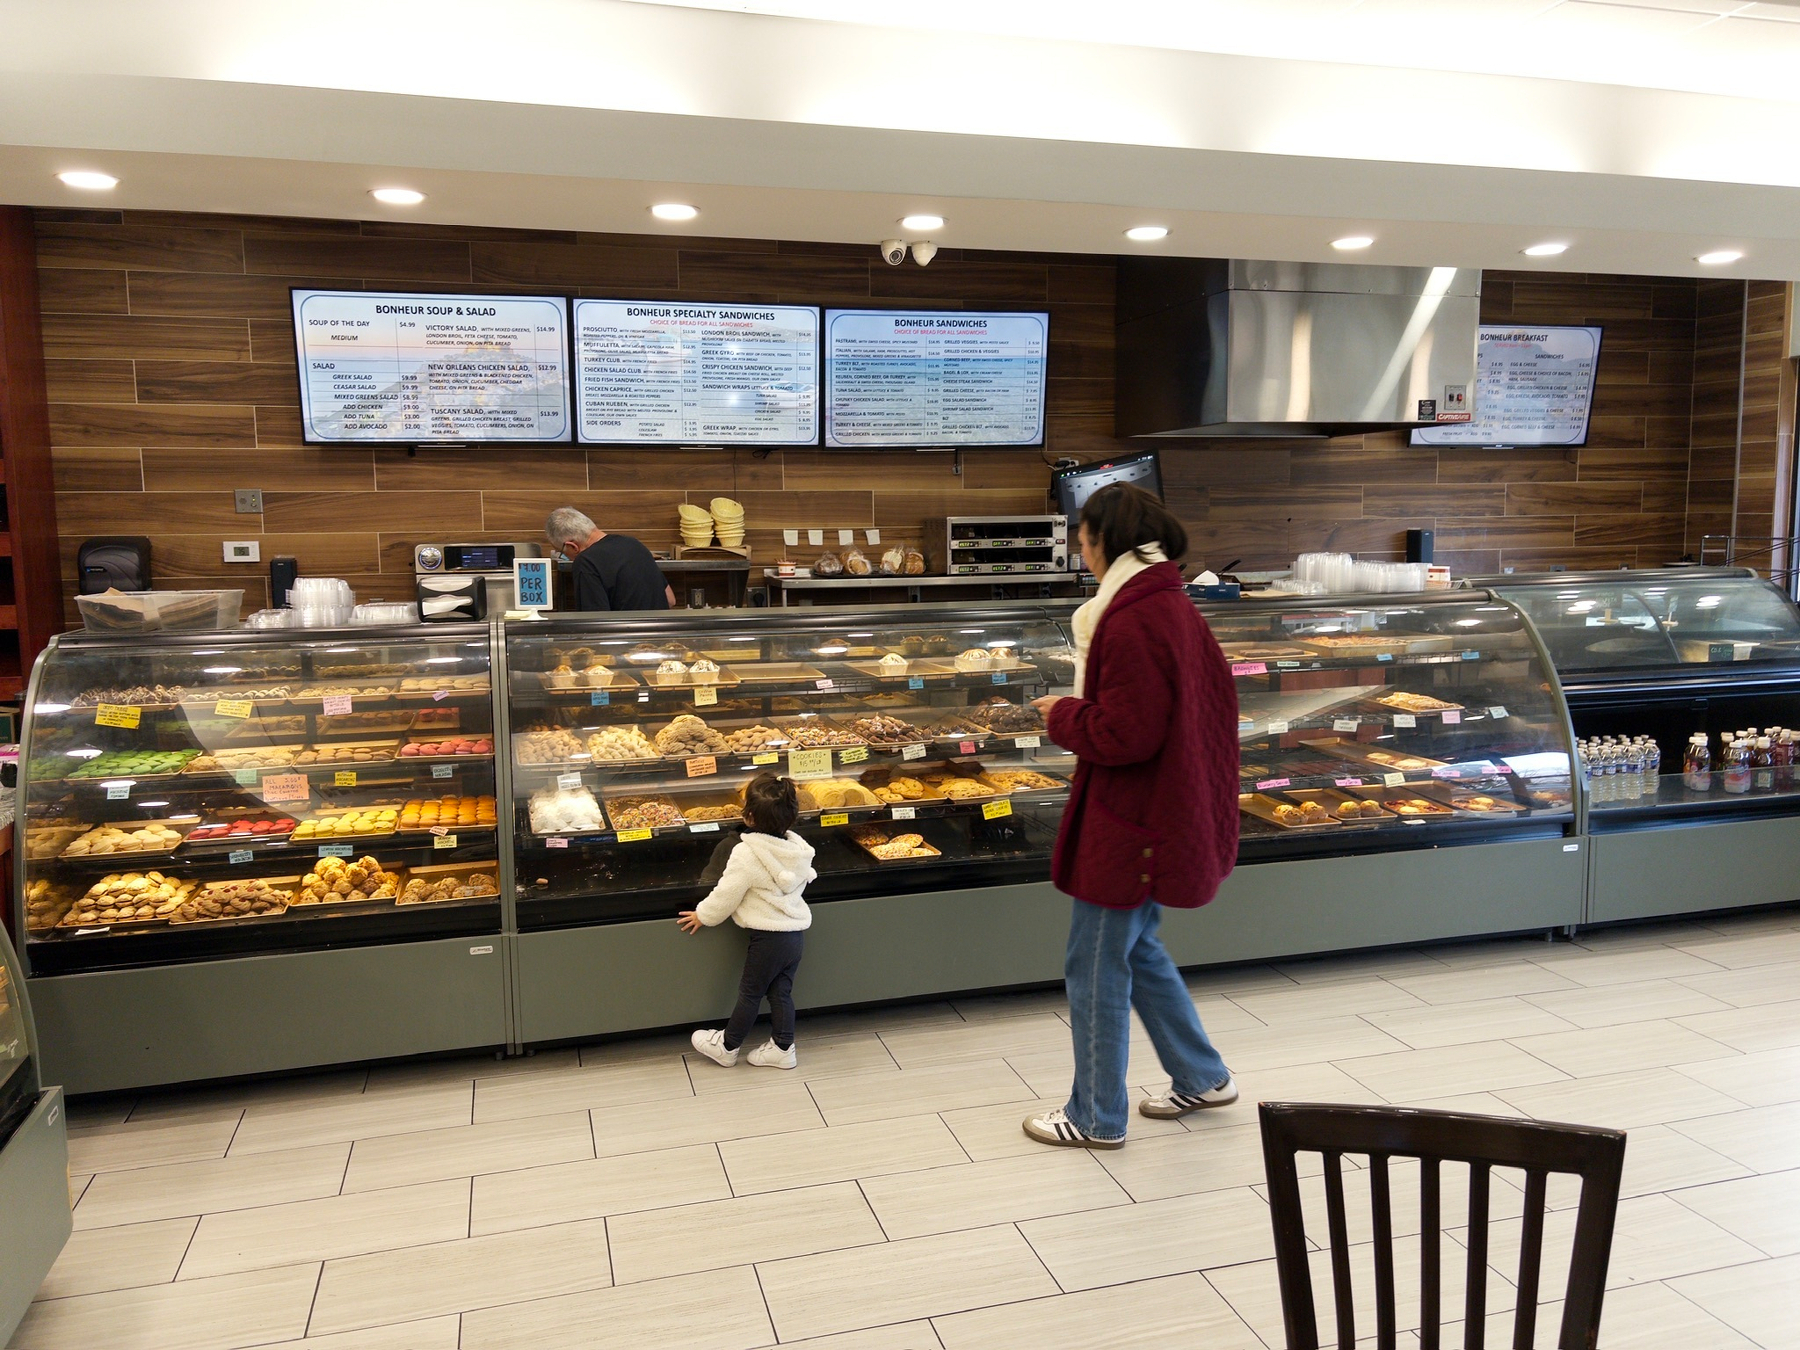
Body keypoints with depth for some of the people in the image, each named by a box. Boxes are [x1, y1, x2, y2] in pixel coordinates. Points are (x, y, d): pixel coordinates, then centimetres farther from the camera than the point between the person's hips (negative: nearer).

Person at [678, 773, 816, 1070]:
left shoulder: (747, 855, -20)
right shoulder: (797, 848, 0)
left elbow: (726, 895, -14)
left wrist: (703, 915, 5)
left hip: (768, 937, -6)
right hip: (795, 933, 6)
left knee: (749, 993, 10)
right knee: (781, 992, 18)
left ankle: (727, 1047, 26)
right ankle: (783, 1048, 26)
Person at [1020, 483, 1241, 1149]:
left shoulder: (1132, 623, -24)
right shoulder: (1174, 605, 8)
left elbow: (1125, 735, -26)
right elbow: (1215, 696, 16)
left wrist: (1063, 714, -8)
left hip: (1128, 823, -10)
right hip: (1167, 812, 10)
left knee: (1095, 966, 5)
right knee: (1137, 948, 25)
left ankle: (1097, 1117, 21)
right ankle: (1203, 1077, 37)